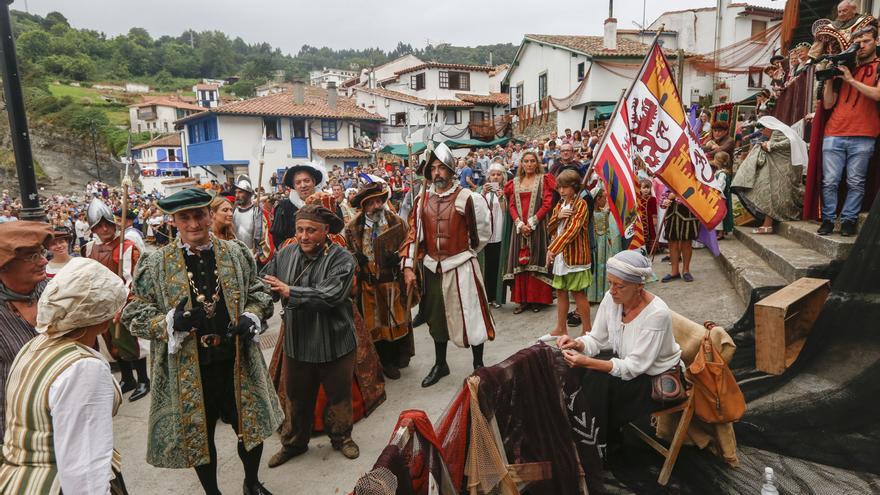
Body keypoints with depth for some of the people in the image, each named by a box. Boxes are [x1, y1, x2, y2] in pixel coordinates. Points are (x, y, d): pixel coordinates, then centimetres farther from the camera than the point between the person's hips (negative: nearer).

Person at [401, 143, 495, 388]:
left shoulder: (467, 198, -10)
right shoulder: (422, 200, 3)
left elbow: (483, 232, 0)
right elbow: (414, 234, 2)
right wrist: (408, 267, -4)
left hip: (461, 268, -4)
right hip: (432, 268, 4)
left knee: (470, 315, 4)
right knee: (436, 317, 16)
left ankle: (478, 364, 24)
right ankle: (440, 364, 34)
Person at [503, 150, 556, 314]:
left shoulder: (543, 179, 4)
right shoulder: (515, 182, 13)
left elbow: (547, 203, -6)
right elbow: (512, 205, 7)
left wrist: (532, 222, -13)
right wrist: (520, 224, -9)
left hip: (537, 227, -3)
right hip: (519, 227, 3)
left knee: (536, 261, -2)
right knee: (520, 262, 1)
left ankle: (537, 299, 5)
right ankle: (523, 299, 5)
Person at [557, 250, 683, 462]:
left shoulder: (657, 314, -29)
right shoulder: (612, 298, -11)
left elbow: (634, 367, -27)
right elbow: (597, 339, -1)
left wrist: (586, 362, -36)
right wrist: (577, 344, -24)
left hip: (660, 379, -6)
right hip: (626, 364, 6)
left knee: (599, 383, -26)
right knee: (589, 379, -18)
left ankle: (598, 448, -4)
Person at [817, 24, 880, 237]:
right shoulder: (844, 68, 19)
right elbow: (828, 104, 15)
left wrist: (850, 79, -7)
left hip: (863, 137, -2)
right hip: (834, 134, 3)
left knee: (855, 183, -1)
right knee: (829, 181, -2)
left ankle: (849, 219, 6)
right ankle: (828, 219, 6)